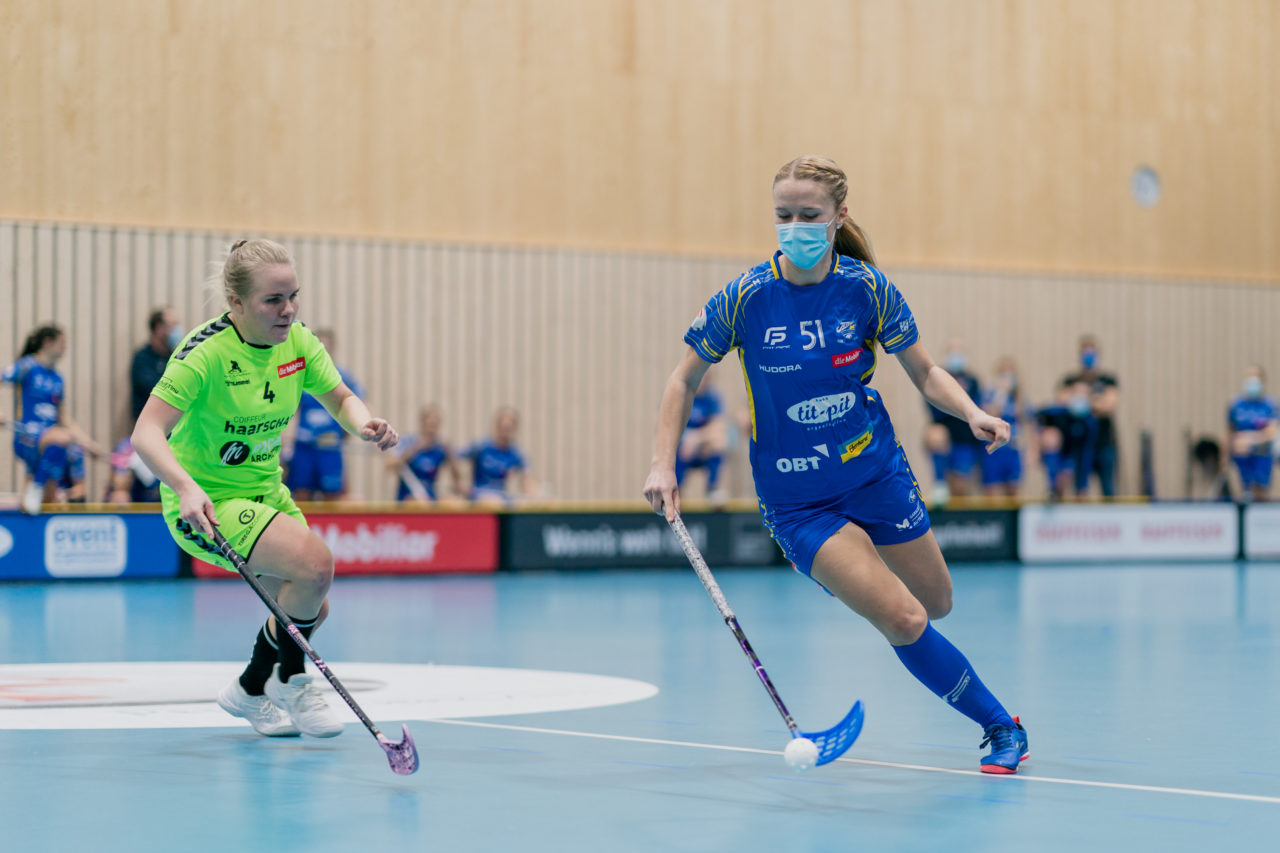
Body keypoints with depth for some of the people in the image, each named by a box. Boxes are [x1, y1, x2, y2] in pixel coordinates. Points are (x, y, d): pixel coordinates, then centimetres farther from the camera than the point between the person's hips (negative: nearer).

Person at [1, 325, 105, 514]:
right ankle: (36, 487, -24)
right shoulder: (26, 366, -1)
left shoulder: (57, 379, 19)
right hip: (27, 438, -7)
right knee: (62, 438, -36)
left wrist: (89, 444, 16)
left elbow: (65, 421, 23)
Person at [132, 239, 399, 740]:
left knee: (311, 609, 9)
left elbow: (342, 400, 5)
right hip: (207, 503, -8)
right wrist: (186, 488, -49)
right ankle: (289, 680, 0)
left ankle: (252, 691, 36)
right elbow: (146, 434, -32)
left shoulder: (297, 341, -6)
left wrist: (364, 424, -19)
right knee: (315, 563, -25)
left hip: (265, 491, 8)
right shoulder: (206, 353, -26)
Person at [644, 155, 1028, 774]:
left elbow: (924, 372, 1)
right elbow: (685, 378, -1)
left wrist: (972, 412, -18)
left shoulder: (866, 287, -9)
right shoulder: (746, 297, -14)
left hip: (878, 474, 3)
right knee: (904, 621, -15)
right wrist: (662, 465, -11)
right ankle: (1000, 724, 5)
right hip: (797, 502, -3)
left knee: (936, 604, 13)